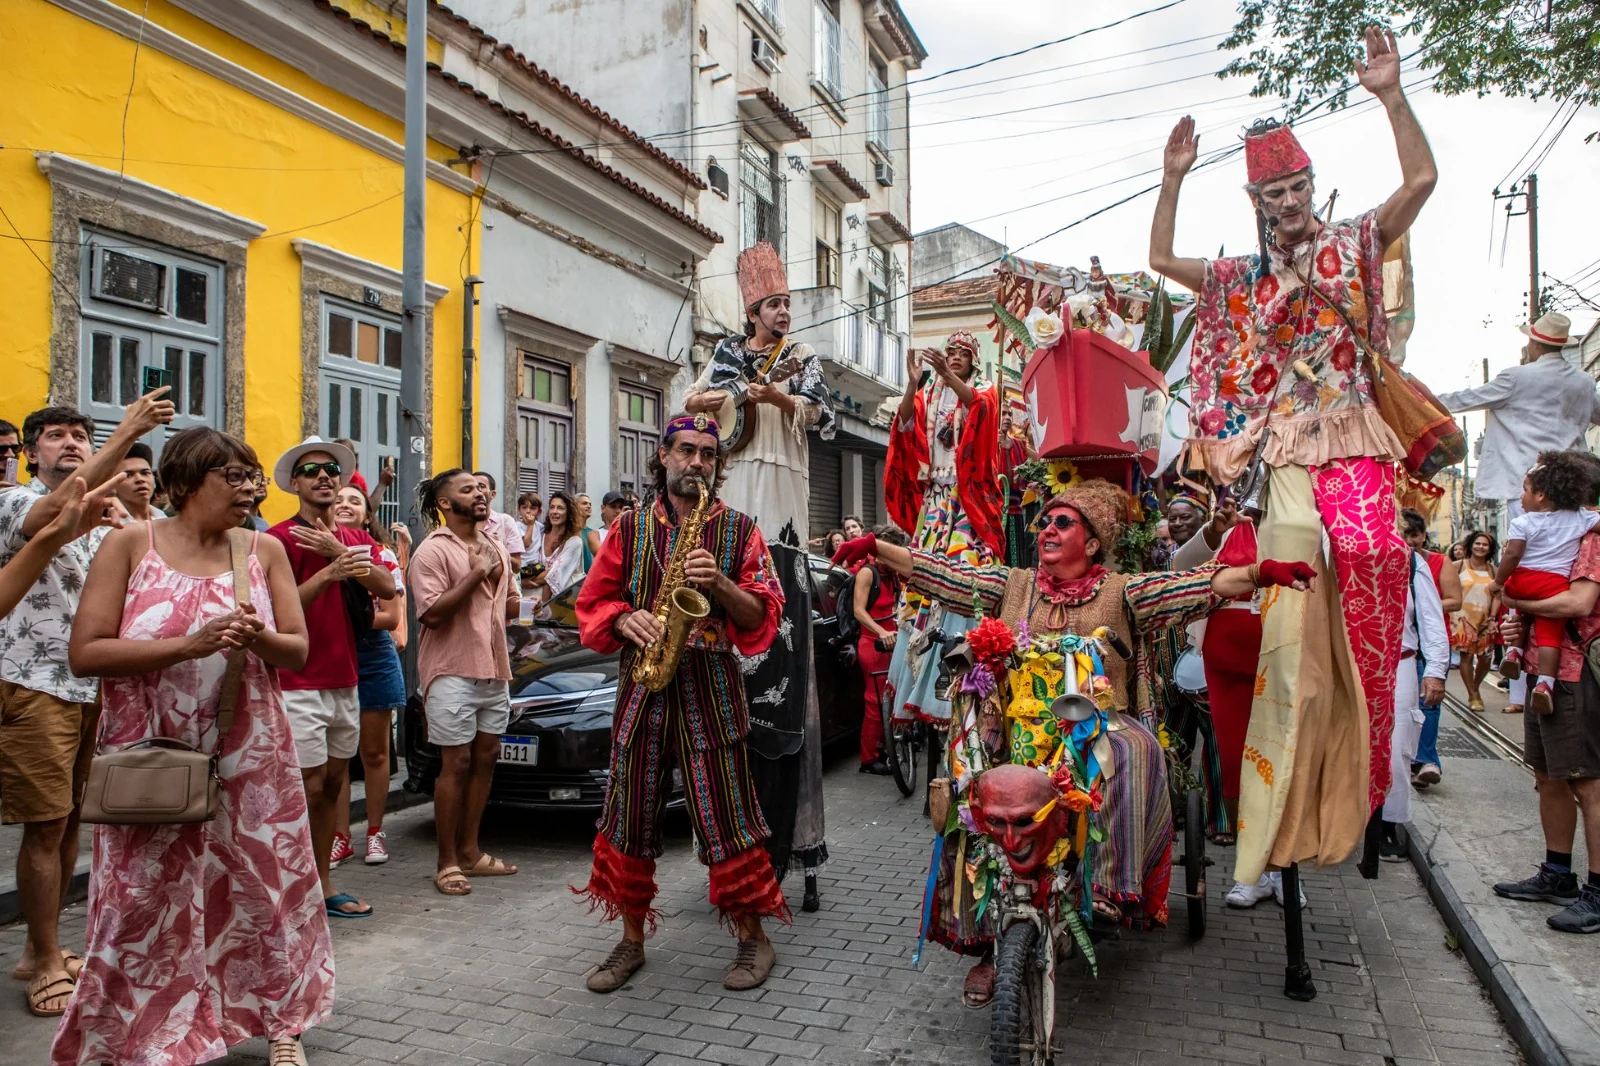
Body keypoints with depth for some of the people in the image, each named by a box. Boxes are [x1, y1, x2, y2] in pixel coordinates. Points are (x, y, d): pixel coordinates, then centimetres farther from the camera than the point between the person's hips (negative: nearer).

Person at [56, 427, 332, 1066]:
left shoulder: (264, 550, 4)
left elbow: (299, 650, 5)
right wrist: (191, 644, -20)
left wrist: (259, 639, -17)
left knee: (266, 885, 7)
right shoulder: (131, 544, -4)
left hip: (250, 759, 2)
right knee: (145, 905, 3)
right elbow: (84, 653, -10)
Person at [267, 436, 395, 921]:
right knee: (308, 786, -4)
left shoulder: (357, 539, 12)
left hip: (345, 680, 6)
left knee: (333, 785, 12)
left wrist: (338, 550, -16)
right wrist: (328, 573, -26)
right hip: (300, 684, -6)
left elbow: (387, 588, -6)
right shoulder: (281, 537, -6)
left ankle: (323, 883, 22)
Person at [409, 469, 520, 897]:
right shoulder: (432, 550, -9)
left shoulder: (495, 545, 15)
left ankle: (469, 851, 21)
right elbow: (432, 613, -18)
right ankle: (447, 862, 8)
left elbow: (512, 604, 20)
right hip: (451, 672, -7)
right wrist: (475, 575, -19)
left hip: (494, 669, 7)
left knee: (485, 758, 10)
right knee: (456, 763, -4)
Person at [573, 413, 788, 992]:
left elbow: (763, 616, 0)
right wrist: (627, 620, -10)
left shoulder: (739, 529, 5)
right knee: (630, 814, 8)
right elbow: (593, 603, 11)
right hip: (641, 683, 3)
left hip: (711, 688, -2)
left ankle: (753, 937, 16)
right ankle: (631, 939, 25)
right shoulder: (630, 528, 11)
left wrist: (720, 584, -16)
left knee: (727, 815, -1)